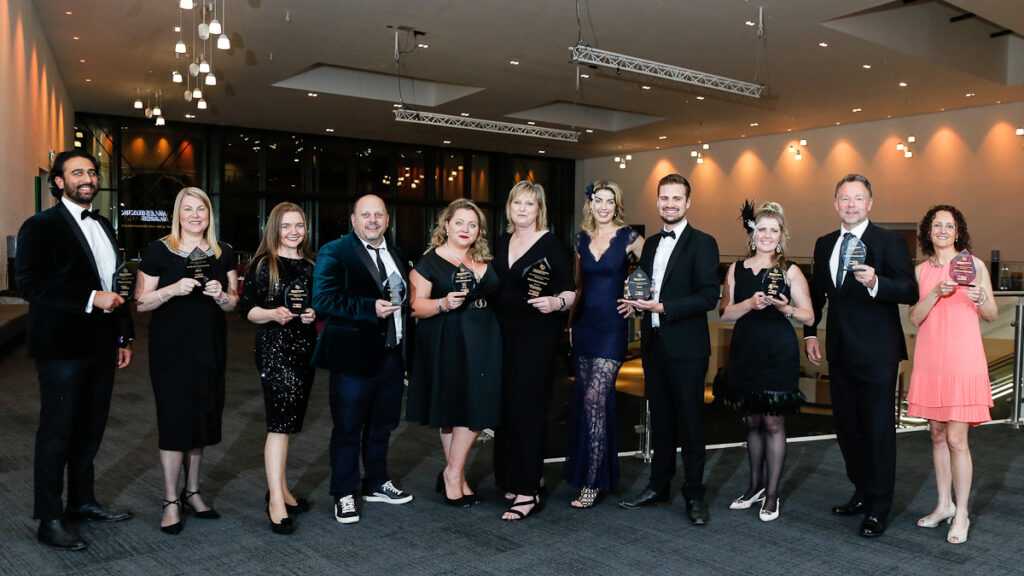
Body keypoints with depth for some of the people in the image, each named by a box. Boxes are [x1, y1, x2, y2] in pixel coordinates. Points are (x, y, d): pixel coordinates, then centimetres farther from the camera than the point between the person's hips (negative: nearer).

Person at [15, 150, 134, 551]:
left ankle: (82, 502, 30)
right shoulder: (41, 227, -7)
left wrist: (123, 337, 15)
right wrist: (90, 299, -21)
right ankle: (49, 520, 14)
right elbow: (30, 285, -16)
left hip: (100, 347, 7)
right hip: (62, 348, -7)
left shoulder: (103, 226, 15)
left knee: (90, 429, 15)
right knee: (57, 432, 2)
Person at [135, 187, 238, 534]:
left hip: (210, 348, 4)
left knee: (202, 417, 10)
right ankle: (171, 501, 9)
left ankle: (192, 491, 25)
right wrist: (173, 289, -19)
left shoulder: (224, 253, 8)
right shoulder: (159, 251, -2)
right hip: (170, 348, -4)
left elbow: (234, 303, 11)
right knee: (174, 419, -4)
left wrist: (220, 295, -10)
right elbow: (141, 303, -3)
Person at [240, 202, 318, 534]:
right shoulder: (262, 265, -3)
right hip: (274, 348, -6)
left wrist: (313, 314, -1)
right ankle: (276, 501, -6)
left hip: (304, 348, 6)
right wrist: (273, 314, -21)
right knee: (280, 423, -11)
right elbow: (247, 309, -5)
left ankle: (279, 487, 23)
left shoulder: (310, 266, 13)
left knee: (287, 423, 12)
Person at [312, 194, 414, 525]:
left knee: (382, 425, 18)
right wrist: (371, 308, -24)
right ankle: (344, 495, 18)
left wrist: (407, 351, 12)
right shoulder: (334, 252, -8)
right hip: (354, 358, -7)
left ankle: (376, 484, 35)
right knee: (348, 429, 4)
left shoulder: (395, 255, 14)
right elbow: (322, 299, -18)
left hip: (391, 358, 7)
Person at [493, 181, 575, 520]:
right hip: (504, 332, 6)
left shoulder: (550, 244, -7)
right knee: (505, 404, 8)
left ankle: (528, 490, -1)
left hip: (536, 335, -6)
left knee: (526, 406, -7)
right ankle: (514, 477, 24)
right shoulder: (502, 242, 11)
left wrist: (555, 303, -28)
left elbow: (571, 291, -9)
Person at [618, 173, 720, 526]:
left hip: (686, 348, -6)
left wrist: (662, 308, -19)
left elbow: (709, 297, -15)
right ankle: (659, 487, 26)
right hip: (654, 345, 7)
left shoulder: (702, 243, -6)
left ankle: (694, 495, 14)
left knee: (690, 422, 2)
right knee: (660, 421, 15)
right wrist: (636, 301, 1)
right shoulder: (650, 245, 15)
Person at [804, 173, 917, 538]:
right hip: (840, 353, 6)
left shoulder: (889, 242, -7)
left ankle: (878, 509, 13)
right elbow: (817, 292, 19)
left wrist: (875, 282, -34)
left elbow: (909, 291, -16)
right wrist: (810, 333, 12)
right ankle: (862, 493, 31)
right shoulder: (825, 244, 11)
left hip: (876, 354, -6)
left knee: (879, 430, 1)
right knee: (846, 427, 14)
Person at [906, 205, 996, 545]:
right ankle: (944, 504, 24)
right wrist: (937, 293, -14)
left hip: (963, 360, -4)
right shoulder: (921, 271, 9)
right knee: (937, 435, 11)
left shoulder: (974, 265, 1)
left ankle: (961, 514, 8)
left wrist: (979, 299, -17)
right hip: (930, 359, 4)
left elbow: (993, 316, 3)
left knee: (956, 439, -5)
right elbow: (914, 318, 1)